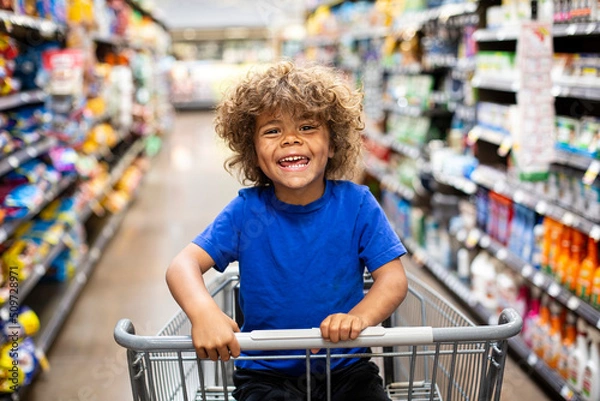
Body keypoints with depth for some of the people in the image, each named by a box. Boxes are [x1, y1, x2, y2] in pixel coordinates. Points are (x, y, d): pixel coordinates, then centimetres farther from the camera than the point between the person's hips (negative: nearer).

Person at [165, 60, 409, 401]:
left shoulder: (357, 203, -7)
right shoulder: (247, 211, -7)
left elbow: (394, 277, -9)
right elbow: (184, 264, -12)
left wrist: (360, 316, -30)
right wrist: (203, 310, -34)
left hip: (346, 367, 2)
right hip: (266, 372, -1)